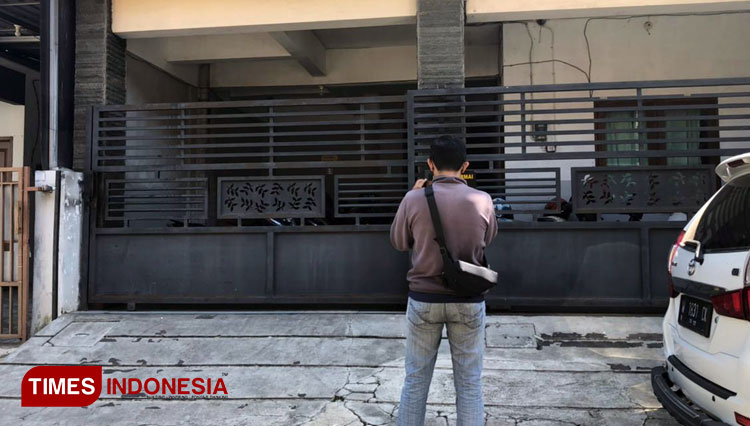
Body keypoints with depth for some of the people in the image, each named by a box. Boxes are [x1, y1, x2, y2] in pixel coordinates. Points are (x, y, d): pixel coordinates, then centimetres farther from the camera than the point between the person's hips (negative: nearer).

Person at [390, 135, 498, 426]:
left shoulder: (414, 199, -11)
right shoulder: (482, 200, -8)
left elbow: (399, 243, 4)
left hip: (424, 299, 0)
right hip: (468, 301, 0)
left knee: (416, 380, 13)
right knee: (469, 383, 11)